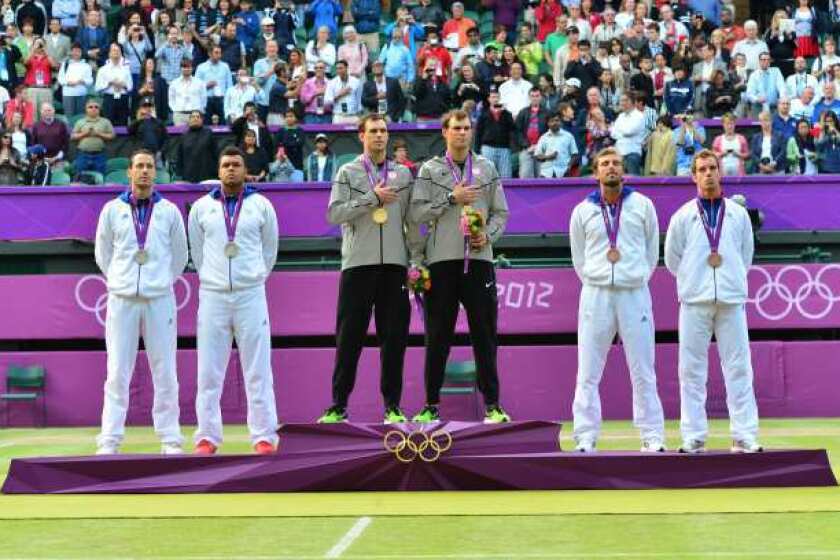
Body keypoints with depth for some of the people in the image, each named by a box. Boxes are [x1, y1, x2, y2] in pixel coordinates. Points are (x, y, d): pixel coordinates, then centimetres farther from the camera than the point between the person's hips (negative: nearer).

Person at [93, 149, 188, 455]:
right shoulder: (112, 210, 6)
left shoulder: (169, 211, 6)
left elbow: (180, 255, 15)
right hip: (122, 300, 0)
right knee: (117, 371, -1)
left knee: (165, 372, 1)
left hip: (160, 299, 0)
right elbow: (103, 254, 16)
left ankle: (170, 440, 6)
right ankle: (109, 440, 2)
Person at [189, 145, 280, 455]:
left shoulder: (261, 205, 5)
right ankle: (207, 437, 7)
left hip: (250, 295, -1)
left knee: (258, 369, -1)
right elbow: (196, 250, 16)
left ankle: (264, 436, 2)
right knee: (209, 370, 1)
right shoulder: (201, 207, 7)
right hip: (213, 295, 1)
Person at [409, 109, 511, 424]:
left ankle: (492, 404, 6)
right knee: (438, 336, 2)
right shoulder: (430, 170, 6)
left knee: (485, 333, 2)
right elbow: (416, 212, -2)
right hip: (442, 259, -1)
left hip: (479, 259, 2)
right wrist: (451, 198, -10)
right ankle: (431, 405, 8)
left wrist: (487, 236, -5)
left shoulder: (486, 169, 13)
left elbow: (500, 212, 13)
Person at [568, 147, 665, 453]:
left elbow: (652, 251, 13)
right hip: (595, 295, 0)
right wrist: (597, 285, 9)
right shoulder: (582, 211, 7)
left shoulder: (642, 205, 6)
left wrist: (638, 278, 9)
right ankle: (585, 439, 3)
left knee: (643, 372, 3)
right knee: (588, 373, -1)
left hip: (635, 293, 0)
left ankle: (652, 438, 9)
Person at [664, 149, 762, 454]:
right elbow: (672, 258, 12)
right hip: (695, 301, -1)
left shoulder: (738, 214, 8)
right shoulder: (683, 216, 5)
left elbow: (746, 255, 18)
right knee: (692, 371, 0)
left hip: (732, 300, 1)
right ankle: (693, 438, 4)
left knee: (738, 368, -1)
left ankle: (744, 437, 2)